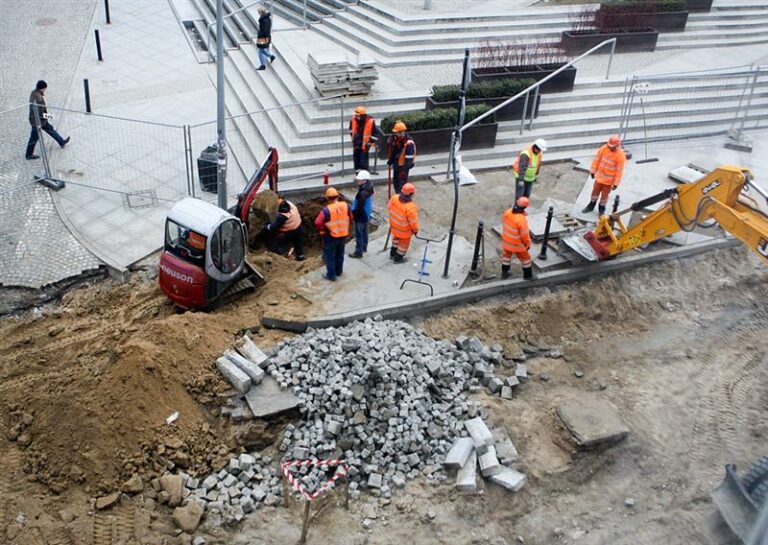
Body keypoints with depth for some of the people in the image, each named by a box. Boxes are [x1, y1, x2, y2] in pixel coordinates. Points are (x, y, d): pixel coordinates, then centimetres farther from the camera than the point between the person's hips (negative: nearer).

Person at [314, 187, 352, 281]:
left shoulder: (326, 210, -25)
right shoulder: (345, 206, -9)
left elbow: (318, 223, -24)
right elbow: (350, 218, 4)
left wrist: (323, 230, -5)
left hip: (331, 237, -5)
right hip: (343, 235, 5)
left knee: (330, 256, 12)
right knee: (340, 254, 24)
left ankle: (331, 275, 20)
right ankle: (339, 271, 40)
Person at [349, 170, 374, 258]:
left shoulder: (363, 193, -33)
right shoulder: (368, 188, -2)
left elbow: (359, 207, -29)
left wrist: (353, 214, -15)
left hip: (361, 216, -10)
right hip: (367, 215, 10)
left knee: (359, 235, 4)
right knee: (364, 232, 25)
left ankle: (358, 252, 15)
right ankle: (364, 247, 43)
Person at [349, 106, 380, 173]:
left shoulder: (370, 121, -18)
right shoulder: (353, 119, -6)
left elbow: (376, 134, -7)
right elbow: (351, 130, 16)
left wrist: (370, 142, -10)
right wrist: (353, 138, 14)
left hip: (364, 146, -5)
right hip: (356, 145, 5)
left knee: (363, 162, -5)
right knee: (356, 160, 15)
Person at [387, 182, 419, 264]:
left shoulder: (394, 198, -22)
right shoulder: (410, 207, -38)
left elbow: (389, 207, -1)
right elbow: (413, 222, -26)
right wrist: (415, 230, -6)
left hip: (394, 225, 6)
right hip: (404, 231, -6)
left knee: (396, 239, 33)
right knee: (403, 244, 22)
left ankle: (392, 254, 52)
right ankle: (398, 258, 42)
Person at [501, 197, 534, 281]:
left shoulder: (507, 212, -15)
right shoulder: (521, 219, -34)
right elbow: (524, 234, -25)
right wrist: (528, 244, -7)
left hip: (506, 241, 5)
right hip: (517, 244, -5)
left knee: (506, 256, 26)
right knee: (525, 258, 17)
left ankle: (504, 273, 38)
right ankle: (528, 275, 33)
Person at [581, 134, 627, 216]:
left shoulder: (621, 155, -23)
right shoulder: (604, 148, -14)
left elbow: (619, 170, -18)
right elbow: (596, 159, -1)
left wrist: (616, 183, -16)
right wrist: (593, 171, 5)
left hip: (609, 180, -3)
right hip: (599, 176, 3)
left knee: (604, 195, 12)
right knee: (595, 191, 17)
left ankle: (601, 209, 33)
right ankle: (591, 206, 38)